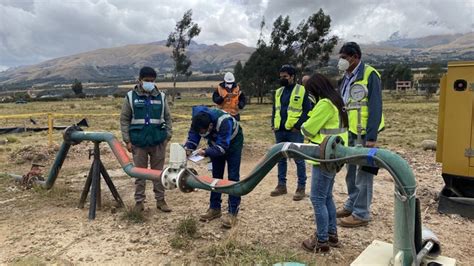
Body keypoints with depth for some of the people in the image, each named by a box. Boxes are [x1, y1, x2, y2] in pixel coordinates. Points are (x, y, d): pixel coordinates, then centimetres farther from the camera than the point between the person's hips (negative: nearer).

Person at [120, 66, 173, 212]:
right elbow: (124, 120, 1)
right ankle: (139, 201, 19)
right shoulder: (131, 97, 0)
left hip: (158, 142, 1)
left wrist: (168, 136, 1)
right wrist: (127, 140, -4)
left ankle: (160, 200, 20)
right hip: (139, 142, -1)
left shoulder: (161, 96, 5)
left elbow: (167, 118, 9)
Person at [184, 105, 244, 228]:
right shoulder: (198, 121, -27)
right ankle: (214, 208, 17)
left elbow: (222, 147, -39)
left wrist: (206, 152, -49)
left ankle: (233, 212, -4)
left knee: (233, 177, -8)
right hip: (216, 141, 5)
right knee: (216, 175, 7)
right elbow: (193, 136, -14)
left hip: (233, 141, -5)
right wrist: (188, 148, -32)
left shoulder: (224, 122, -43)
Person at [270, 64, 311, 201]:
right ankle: (281, 185, 23)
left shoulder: (302, 91, -4)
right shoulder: (278, 92, 15)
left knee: (298, 159, 0)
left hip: (294, 131, -6)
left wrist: (298, 126, -15)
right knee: (281, 158, 12)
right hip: (280, 131, 6)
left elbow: (308, 111, -8)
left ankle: (301, 187, 8)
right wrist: (273, 124, 8)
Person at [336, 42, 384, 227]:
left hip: (363, 133, -8)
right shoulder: (347, 78, 14)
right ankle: (352, 205, 30)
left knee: (363, 173, -1)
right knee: (351, 172, 16)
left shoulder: (369, 75, -11)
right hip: (348, 132, 8)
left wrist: (371, 137, -19)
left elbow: (375, 108, -16)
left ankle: (361, 214, 8)